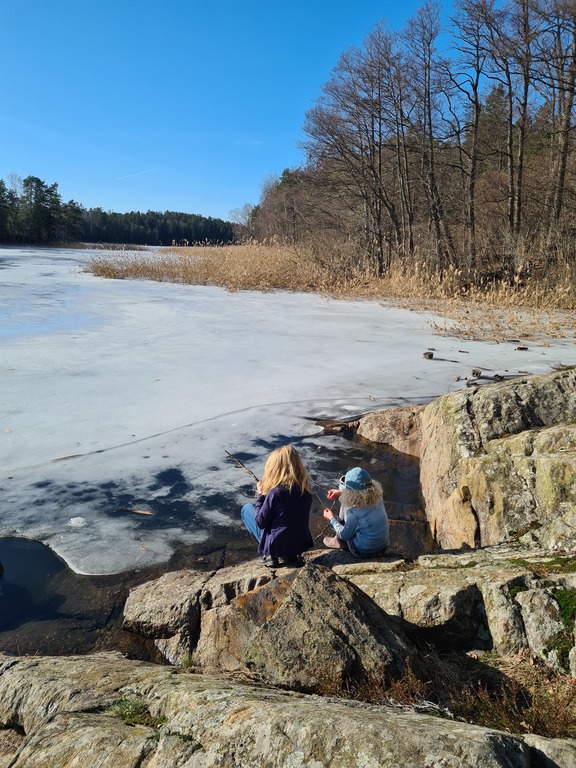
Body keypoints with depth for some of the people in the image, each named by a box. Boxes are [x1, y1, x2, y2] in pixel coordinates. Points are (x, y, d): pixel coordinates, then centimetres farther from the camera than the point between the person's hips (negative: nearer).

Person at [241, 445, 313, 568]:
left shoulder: (275, 492, -24)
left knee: (247, 509, 11)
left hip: (278, 546, -5)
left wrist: (260, 495, -2)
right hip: (301, 543, 5)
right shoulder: (305, 486, -6)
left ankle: (270, 555, 6)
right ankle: (291, 555, 14)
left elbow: (260, 522, -13)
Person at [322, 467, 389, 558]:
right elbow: (361, 493, 11)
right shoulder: (378, 498, -13)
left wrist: (332, 519, 1)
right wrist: (340, 492, 17)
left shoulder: (353, 512, -31)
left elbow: (345, 535, -13)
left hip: (364, 552, -6)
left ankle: (339, 542, 21)